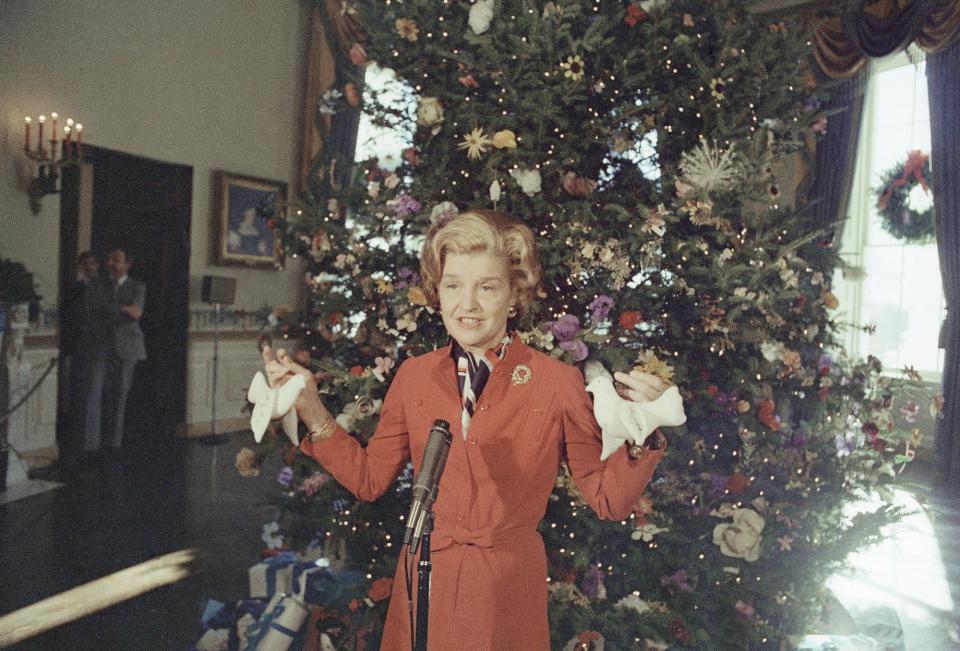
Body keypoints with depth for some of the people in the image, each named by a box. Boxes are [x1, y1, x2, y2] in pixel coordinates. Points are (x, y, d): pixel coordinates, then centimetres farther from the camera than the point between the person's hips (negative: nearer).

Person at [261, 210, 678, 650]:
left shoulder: (558, 382, -12)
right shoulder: (412, 376, -2)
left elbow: (609, 500, -7)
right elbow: (368, 479, 4)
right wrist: (309, 408, -3)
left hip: (509, 589, -2)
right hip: (426, 579, 3)